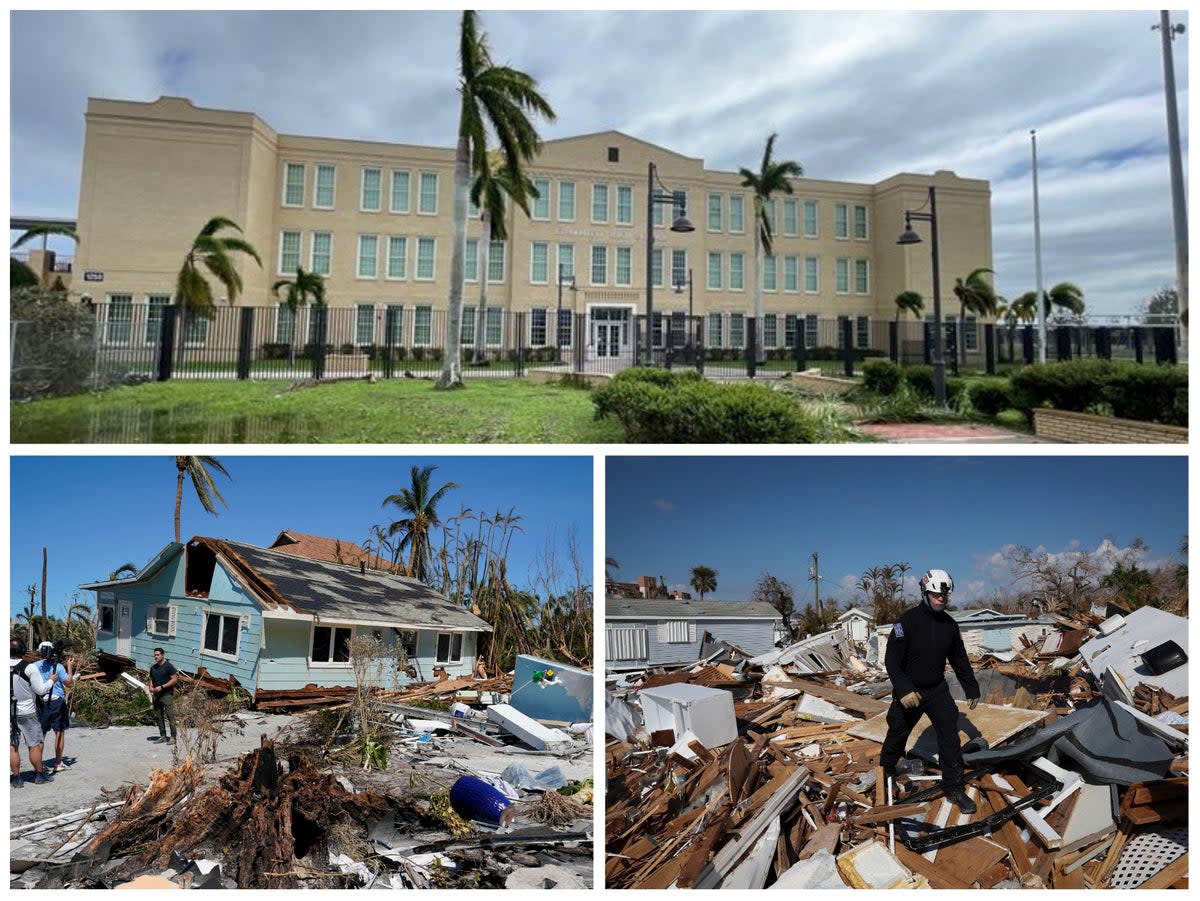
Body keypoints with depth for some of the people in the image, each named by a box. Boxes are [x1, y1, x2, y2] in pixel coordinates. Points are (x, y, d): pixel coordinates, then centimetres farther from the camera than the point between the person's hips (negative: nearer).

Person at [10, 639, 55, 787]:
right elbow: (40, 690, -12)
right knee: (34, 745, 8)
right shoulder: (29, 668, -16)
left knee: (12, 747, 9)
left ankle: (16, 778, 14)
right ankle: (40, 775, 16)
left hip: (8, 713, 3)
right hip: (27, 713, -3)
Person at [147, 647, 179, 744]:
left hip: (167, 695, -7)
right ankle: (162, 736, 17)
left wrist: (161, 687, -15)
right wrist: (151, 687, 3)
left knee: (170, 716, -9)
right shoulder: (153, 668, 13)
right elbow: (151, 680, 24)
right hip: (156, 695, 7)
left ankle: (173, 737, -7)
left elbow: (174, 679, -10)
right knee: (158, 717, 9)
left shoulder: (168, 666, -6)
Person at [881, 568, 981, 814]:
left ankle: (953, 789, 8)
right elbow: (892, 660, -23)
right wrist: (903, 690, -33)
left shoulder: (950, 625, -3)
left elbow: (960, 659, 11)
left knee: (950, 736, -6)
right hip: (909, 692, -4)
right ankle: (886, 772, 39)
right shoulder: (907, 621, -21)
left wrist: (971, 689, 13)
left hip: (937, 690, 4)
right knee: (897, 736, 13)